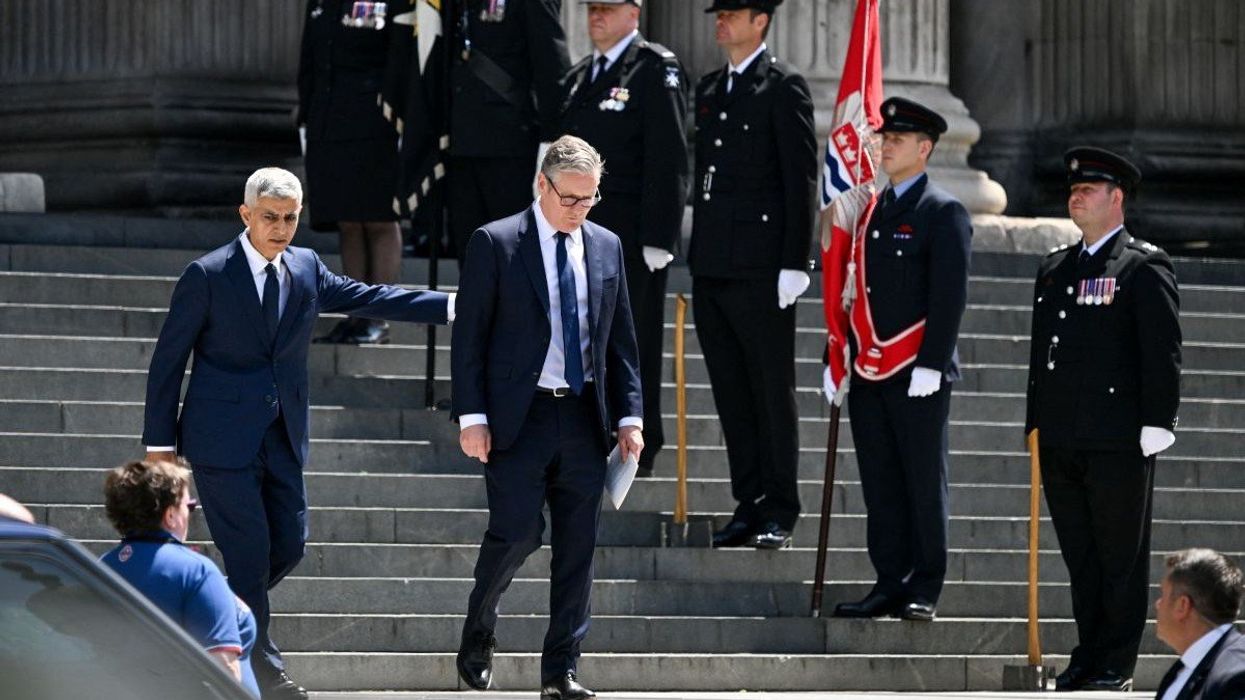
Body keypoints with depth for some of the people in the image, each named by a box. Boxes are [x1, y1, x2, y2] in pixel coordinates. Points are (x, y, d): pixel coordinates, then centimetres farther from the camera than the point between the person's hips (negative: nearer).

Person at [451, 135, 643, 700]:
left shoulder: (606, 247, 12)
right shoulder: (496, 244, -2)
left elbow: (621, 340, 16)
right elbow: (469, 336, -3)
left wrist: (629, 416, 7)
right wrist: (471, 416, -10)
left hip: (583, 418, 4)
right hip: (518, 416, -4)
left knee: (577, 547, 2)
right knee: (517, 530, -11)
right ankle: (478, 632, 16)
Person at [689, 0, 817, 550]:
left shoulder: (783, 87, -5)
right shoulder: (710, 90, 17)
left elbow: (801, 177, -9)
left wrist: (794, 263, -14)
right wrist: (695, 253, 15)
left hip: (759, 268, -8)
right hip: (713, 267, 8)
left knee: (771, 387, -2)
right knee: (731, 391, 9)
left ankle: (780, 510, 2)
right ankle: (749, 504, 14)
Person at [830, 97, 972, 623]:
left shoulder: (944, 213, -4)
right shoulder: (871, 211, 16)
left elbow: (950, 295, -10)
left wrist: (930, 366, -16)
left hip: (918, 376, -7)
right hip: (870, 373, 7)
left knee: (924, 485, 0)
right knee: (880, 486, 7)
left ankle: (924, 592, 4)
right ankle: (890, 584, 12)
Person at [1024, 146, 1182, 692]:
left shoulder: (1145, 267, -3)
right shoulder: (1055, 268, 17)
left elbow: (1163, 351, -8)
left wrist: (1155, 424, -13)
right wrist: (1035, 422, 18)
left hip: (1118, 442, -6)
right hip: (1061, 442, 6)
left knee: (1121, 558, 0)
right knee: (1079, 556, 10)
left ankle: (1117, 666, 3)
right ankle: (1088, 656, 17)